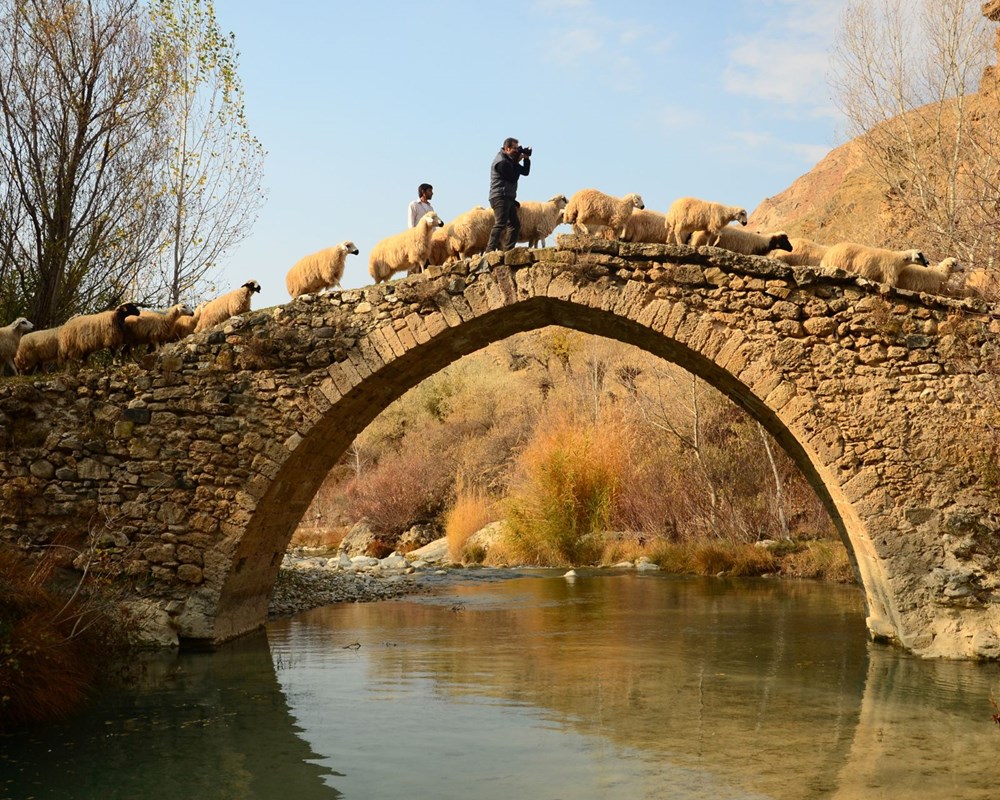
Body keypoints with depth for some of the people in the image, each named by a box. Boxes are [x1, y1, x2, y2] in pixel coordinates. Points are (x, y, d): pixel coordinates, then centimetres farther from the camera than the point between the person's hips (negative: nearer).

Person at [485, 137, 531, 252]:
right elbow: (513, 178, -15)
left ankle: (507, 250, 8)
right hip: (500, 197, -10)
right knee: (500, 224, -18)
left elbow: (525, 171, 18)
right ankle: (490, 250, -23)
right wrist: (517, 162, -7)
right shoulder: (501, 162, -13)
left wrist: (526, 158, 5)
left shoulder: (509, 160, 18)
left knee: (515, 224, 9)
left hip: (508, 198, 10)